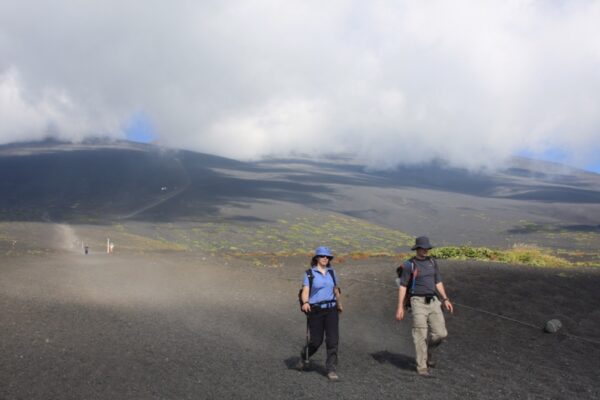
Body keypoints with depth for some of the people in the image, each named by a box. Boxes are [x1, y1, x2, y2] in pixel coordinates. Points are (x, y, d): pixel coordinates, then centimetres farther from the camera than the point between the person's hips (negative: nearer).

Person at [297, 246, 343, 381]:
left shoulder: (331, 272, 9)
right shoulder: (309, 273, -3)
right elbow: (305, 291, -13)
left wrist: (339, 304, 30)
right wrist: (305, 302, -32)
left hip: (331, 310, 3)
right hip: (315, 310, -3)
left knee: (333, 339, -8)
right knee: (316, 340, 3)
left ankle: (332, 370, 0)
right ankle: (304, 357, 35)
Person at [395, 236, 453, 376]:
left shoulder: (432, 262, 10)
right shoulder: (409, 264, -6)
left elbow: (438, 283, 14)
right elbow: (402, 286, -4)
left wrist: (445, 299, 4)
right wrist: (400, 307, -9)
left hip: (433, 302, 5)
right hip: (418, 302, -5)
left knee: (440, 333, -2)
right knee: (421, 335, -5)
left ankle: (427, 349, 29)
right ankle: (422, 367, 8)